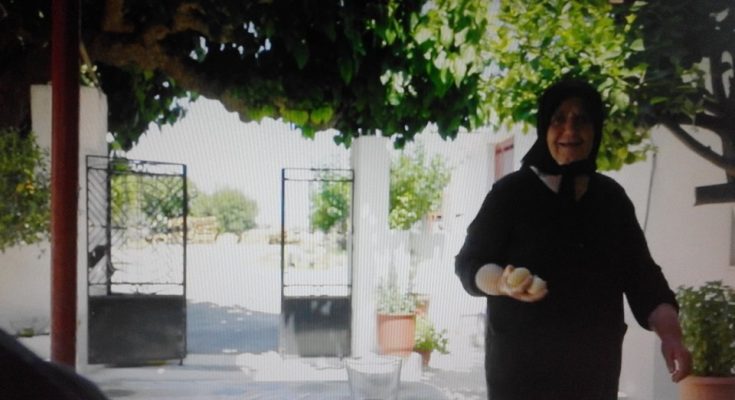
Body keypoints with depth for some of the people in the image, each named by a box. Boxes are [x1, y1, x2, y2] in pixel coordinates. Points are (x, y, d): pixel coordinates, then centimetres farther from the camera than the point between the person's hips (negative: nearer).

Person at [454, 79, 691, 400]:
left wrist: (669, 333, -7)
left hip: (596, 362, 4)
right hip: (522, 362, -4)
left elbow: (640, 273, 7)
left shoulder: (612, 197, 9)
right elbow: (469, 263, -3)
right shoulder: (511, 191, -3)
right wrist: (503, 282, -24)